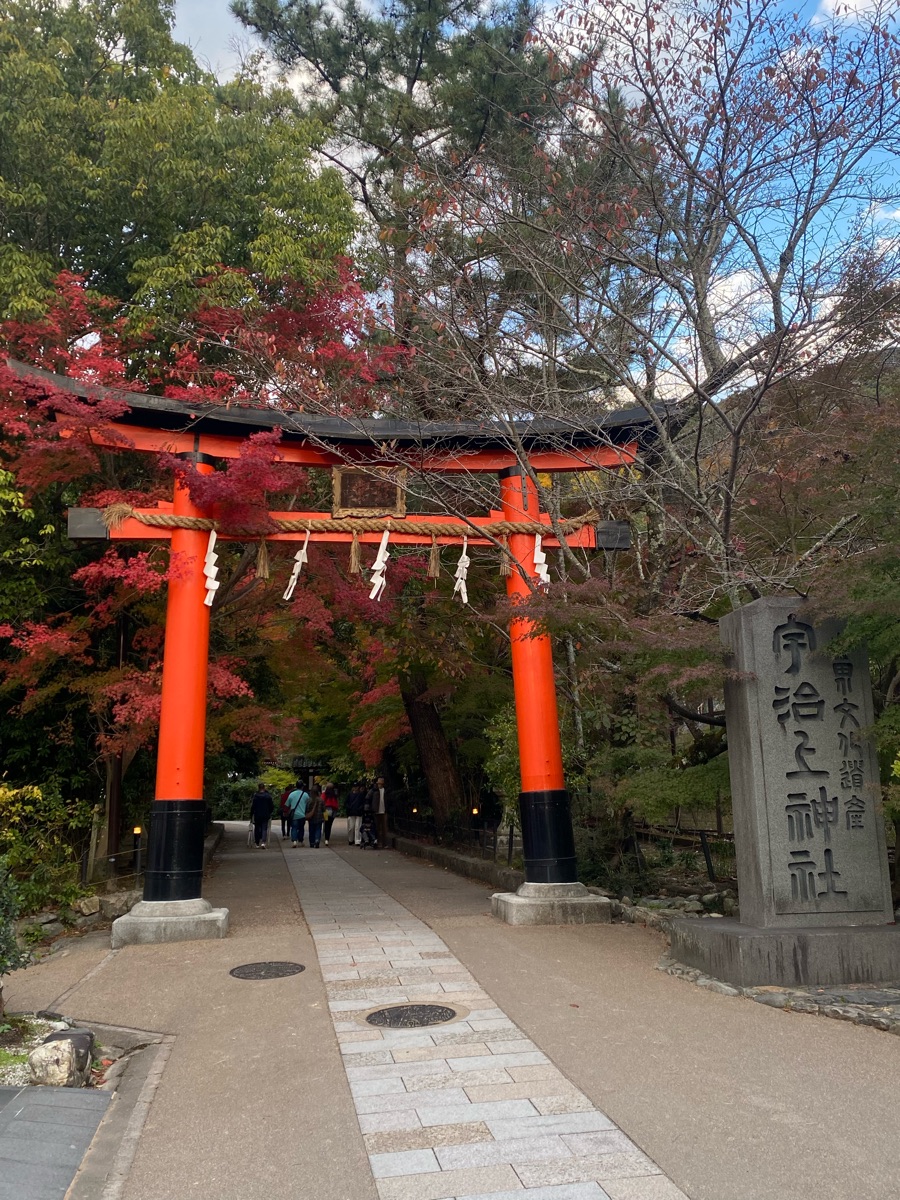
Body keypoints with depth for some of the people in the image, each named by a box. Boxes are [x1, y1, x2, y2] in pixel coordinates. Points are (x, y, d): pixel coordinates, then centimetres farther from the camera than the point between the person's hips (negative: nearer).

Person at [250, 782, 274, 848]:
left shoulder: (256, 795, -9)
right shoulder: (268, 795, -3)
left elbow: (253, 806, -8)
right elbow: (272, 806, 2)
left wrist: (251, 815, 1)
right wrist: (269, 813, 16)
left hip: (257, 815, -1)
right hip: (266, 815, 1)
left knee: (257, 828, 14)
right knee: (264, 828, 2)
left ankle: (257, 843, 22)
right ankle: (263, 842, -17)